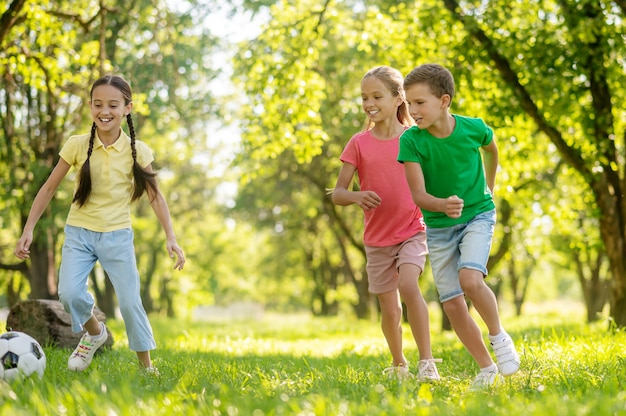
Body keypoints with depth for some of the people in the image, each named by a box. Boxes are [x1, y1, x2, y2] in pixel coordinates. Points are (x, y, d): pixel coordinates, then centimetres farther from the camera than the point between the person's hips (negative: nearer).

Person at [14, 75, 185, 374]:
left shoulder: (137, 151, -6)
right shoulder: (77, 145, -6)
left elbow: (155, 195, 1)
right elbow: (49, 187, 1)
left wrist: (171, 237, -8)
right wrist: (28, 229, -3)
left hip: (117, 236, 0)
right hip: (79, 233, 0)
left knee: (130, 302, -4)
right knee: (69, 294, -20)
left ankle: (146, 365, 14)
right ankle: (94, 332, 12)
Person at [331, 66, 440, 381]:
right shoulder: (359, 144, -2)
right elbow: (337, 194, -4)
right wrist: (356, 196, -25)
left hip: (412, 232, -2)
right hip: (377, 240, 2)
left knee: (408, 285, -27)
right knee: (389, 310, 9)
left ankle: (426, 361, -22)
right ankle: (398, 364, 34)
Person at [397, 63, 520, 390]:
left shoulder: (473, 128, -15)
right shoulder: (411, 140, -17)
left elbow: (491, 149, 11)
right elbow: (418, 195, -23)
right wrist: (443, 205, -42)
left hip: (477, 215, -2)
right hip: (438, 226, 2)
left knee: (470, 280, -27)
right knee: (452, 304, -1)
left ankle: (498, 335, 0)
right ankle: (487, 369, 14)